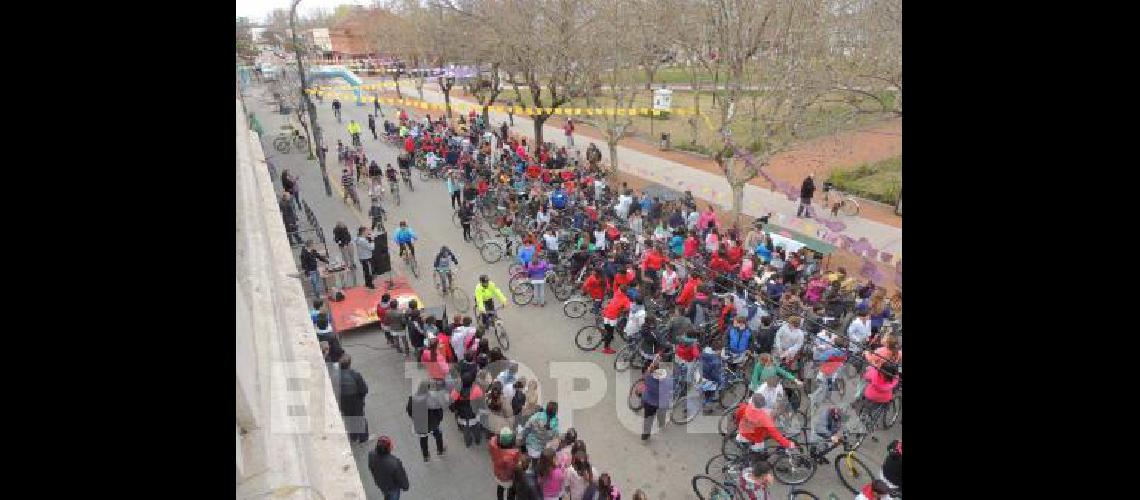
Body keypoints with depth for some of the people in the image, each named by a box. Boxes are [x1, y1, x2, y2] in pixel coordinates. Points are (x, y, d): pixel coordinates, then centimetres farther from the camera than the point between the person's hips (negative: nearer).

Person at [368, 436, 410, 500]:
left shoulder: (371, 455, -28)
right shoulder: (395, 463, -44)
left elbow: (371, 468, -5)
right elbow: (401, 477, -25)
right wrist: (405, 486, -3)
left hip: (380, 483, 5)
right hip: (392, 487, -5)